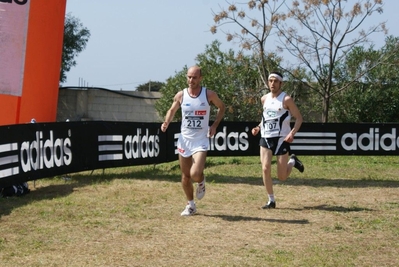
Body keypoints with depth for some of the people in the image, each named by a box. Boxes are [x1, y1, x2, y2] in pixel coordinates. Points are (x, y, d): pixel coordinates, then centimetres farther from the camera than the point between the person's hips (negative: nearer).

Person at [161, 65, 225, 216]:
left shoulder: (209, 95, -7)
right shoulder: (181, 95, -3)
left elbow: (221, 107, 10)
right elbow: (172, 110, 13)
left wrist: (215, 125, -3)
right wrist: (166, 122, -8)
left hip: (201, 140, -3)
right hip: (184, 139, 3)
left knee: (195, 174, -20)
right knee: (185, 176, 10)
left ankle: (201, 182, 17)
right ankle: (190, 205, 28)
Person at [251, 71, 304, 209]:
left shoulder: (286, 99, -9)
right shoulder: (264, 99, 8)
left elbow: (299, 118, -6)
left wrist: (292, 133, -21)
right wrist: (258, 127, 5)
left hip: (281, 139, -4)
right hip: (265, 138, 4)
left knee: (282, 177, 0)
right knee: (265, 169, -11)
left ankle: (292, 161, 34)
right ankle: (271, 200, 2)